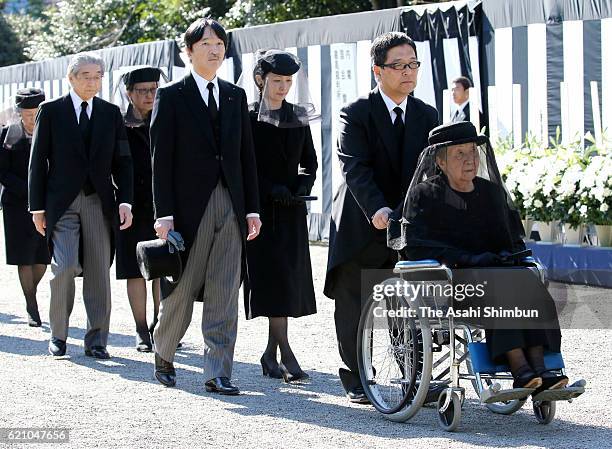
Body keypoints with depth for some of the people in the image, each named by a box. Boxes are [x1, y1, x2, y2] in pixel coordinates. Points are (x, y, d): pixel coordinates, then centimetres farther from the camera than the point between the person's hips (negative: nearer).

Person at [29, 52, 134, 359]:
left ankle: (96, 340, 5)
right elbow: (38, 161, 3)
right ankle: (58, 334, 3)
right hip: (62, 202, -2)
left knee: (99, 271, -1)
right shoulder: (51, 111, 3)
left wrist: (125, 201, -2)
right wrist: (37, 207, -1)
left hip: (99, 202, 3)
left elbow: (122, 161, 10)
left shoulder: (111, 113, 10)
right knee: (64, 266, -13)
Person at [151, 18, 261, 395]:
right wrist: (164, 214, -12)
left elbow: (247, 155, 13)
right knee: (182, 291, 4)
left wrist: (252, 208, 6)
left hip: (231, 208, 4)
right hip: (189, 206, -4)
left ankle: (218, 374, 1)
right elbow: (161, 159, -5)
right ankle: (164, 355, 28)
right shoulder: (171, 96, 0)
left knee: (225, 297, -1)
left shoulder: (236, 96, 13)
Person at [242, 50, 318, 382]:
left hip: (291, 208, 5)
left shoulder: (298, 118, 12)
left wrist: (303, 184, -4)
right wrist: (271, 189, -17)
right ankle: (285, 353, -15)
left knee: (291, 277, 4)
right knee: (274, 277, -12)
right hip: (261, 207, -5)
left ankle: (271, 352, 12)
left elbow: (309, 160, 16)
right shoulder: (247, 118, -3)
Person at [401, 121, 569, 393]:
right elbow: (416, 247, -7)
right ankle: (520, 371, -46)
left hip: (494, 268, 4)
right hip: (446, 277, -4)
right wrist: (468, 259, -17)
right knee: (494, 286, -36)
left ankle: (539, 368, -43)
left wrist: (509, 255, -4)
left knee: (527, 280, -30)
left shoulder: (493, 192, 18)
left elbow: (515, 239, 22)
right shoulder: (425, 194, 4)